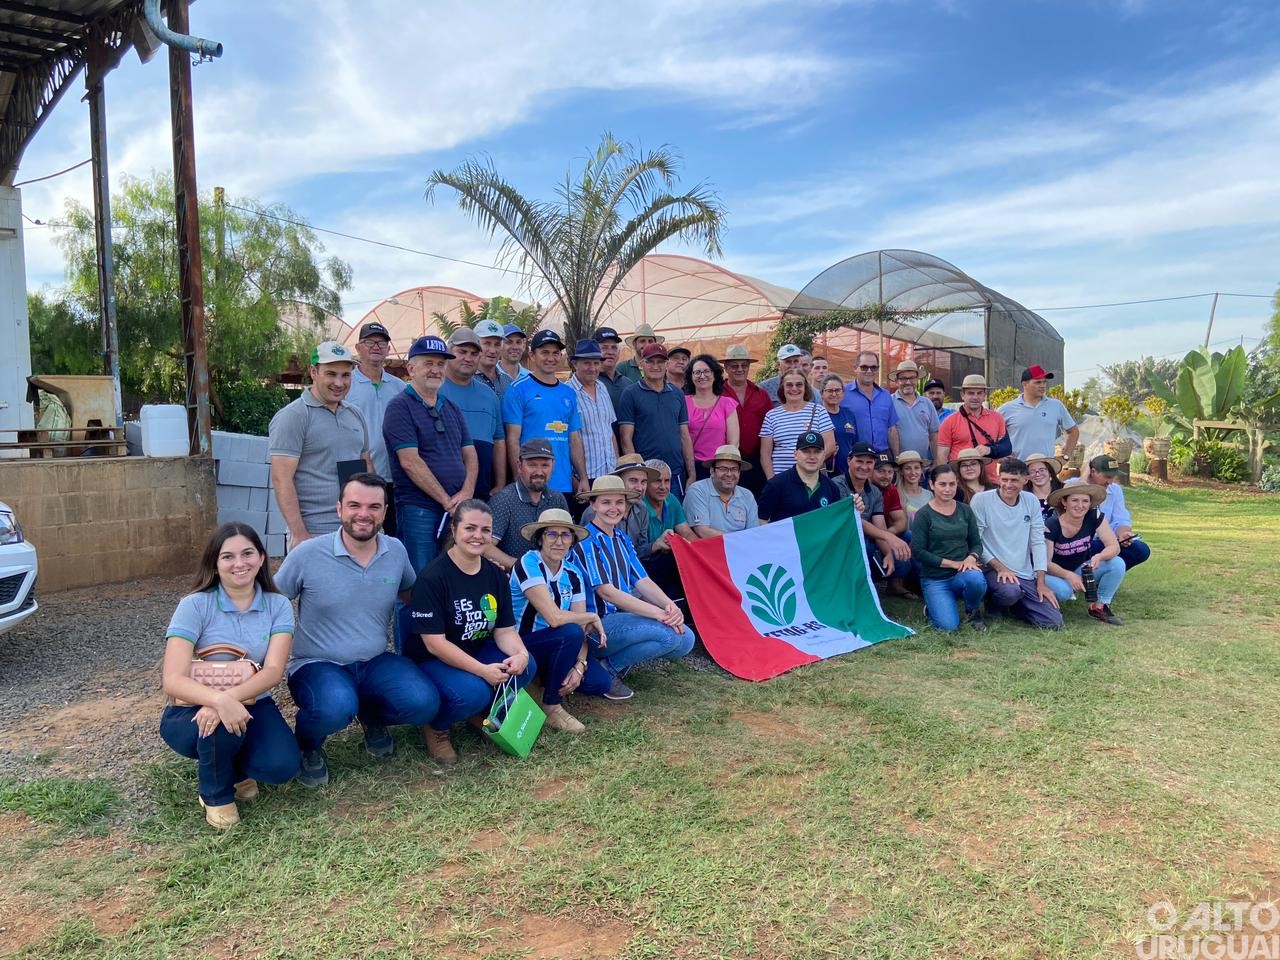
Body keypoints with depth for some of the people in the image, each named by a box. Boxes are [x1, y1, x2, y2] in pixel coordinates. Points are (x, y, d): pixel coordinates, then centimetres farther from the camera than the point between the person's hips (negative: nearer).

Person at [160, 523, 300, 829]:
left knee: (282, 766, -25)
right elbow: (173, 680, -23)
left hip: (251, 706, 2)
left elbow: (273, 671, -17)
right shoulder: (195, 605, -14)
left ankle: (233, 767, 12)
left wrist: (231, 697, -36)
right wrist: (219, 701, -42)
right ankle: (215, 794, -3)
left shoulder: (278, 605, -6)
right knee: (222, 724, -37)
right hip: (192, 711, -2)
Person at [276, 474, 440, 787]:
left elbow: (411, 593, 19)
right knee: (337, 707, -37)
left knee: (424, 703, -23)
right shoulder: (307, 555, -11)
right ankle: (307, 744, 3)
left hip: (375, 662, 4)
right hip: (317, 664, -3)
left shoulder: (396, 551, 0)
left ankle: (372, 716, 15)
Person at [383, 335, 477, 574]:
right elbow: (410, 462, -13)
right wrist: (447, 500, -13)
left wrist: (466, 494, -6)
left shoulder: (452, 408, 17)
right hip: (418, 509, -6)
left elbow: (470, 455, 13)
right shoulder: (400, 407, -4)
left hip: (458, 509, 6)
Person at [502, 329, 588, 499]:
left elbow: (575, 439, 15)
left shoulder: (569, 393, 13)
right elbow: (512, 438, -7)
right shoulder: (518, 389, -2)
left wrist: (583, 479, 8)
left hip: (565, 485, 5)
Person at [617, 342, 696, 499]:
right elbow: (626, 439, -5)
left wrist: (691, 474, 6)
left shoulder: (677, 394, 12)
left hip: (677, 474, 4)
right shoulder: (631, 394, -1)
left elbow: (685, 436, 12)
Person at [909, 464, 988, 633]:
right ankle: (933, 605, 16)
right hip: (934, 579, -3)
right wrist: (952, 563, -14)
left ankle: (973, 611, 1)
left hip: (962, 574, 3)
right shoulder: (923, 514, -4)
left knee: (976, 579, -35)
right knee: (949, 626, -21)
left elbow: (976, 543, 9)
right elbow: (918, 551, -9)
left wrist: (971, 558, -14)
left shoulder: (965, 510, 7)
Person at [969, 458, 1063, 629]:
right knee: (1011, 590, -38)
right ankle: (994, 605, 0)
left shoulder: (1031, 501, 7)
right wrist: (1000, 567, -17)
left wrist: (1041, 582, 1)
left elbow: (1038, 542, 7)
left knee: (1054, 621, -5)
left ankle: (1007, 605, 20)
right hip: (992, 570, -5)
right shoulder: (981, 500, -8)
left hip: (1026, 575, 5)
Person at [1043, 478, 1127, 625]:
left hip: (1083, 570, 4)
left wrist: (1099, 557, -37)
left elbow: (1114, 546, -15)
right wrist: (1068, 575, -39)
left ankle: (1099, 606, -3)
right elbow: (1046, 562, -22)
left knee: (1118, 564, -20)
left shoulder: (1095, 517, -13)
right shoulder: (1051, 526, -22)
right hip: (1057, 573, -4)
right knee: (1062, 590, -37)